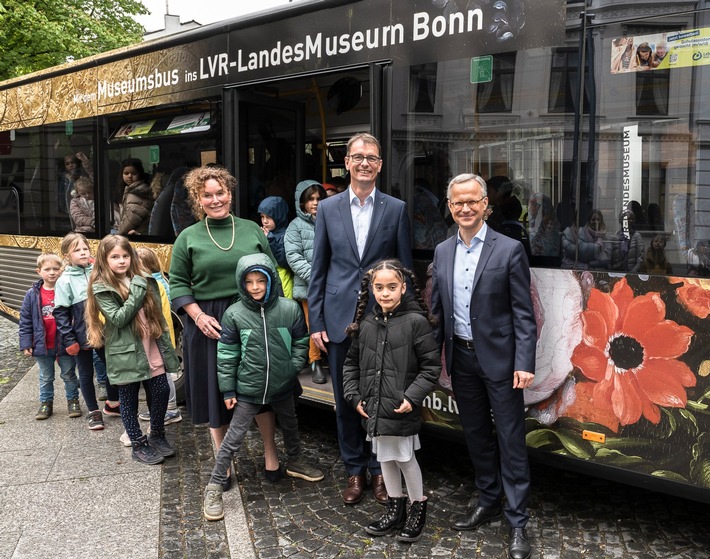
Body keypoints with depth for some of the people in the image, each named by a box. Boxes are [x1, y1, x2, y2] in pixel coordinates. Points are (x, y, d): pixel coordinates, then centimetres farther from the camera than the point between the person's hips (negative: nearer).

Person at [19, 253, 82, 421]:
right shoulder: (32, 294, -5)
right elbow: (25, 321, -1)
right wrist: (26, 344, -5)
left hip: (65, 344, -2)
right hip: (43, 346, 2)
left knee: (69, 375, 14)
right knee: (46, 378, 18)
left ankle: (73, 400, 29)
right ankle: (46, 403, 31)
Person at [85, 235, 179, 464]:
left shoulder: (143, 280, 7)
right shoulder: (101, 288, -7)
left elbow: (158, 315, 11)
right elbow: (118, 318, -17)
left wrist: (167, 347, 10)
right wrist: (137, 292, -21)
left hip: (152, 348, 4)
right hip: (126, 353, -4)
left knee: (162, 391, 6)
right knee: (129, 399, 7)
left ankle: (157, 435, 27)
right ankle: (139, 444, 21)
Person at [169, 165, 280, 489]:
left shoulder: (251, 229, 6)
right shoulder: (189, 237, 2)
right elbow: (178, 283, 2)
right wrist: (198, 316, -10)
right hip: (210, 324, -1)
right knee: (216, 392, 8)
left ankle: (270, 452, 25)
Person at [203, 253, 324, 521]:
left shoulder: (290, 309, -11)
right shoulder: (234, 314, -13)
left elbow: (300, 343, 3)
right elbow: (226, 355, -6)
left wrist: (294, 368, -7)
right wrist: (228, 390, -4)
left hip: (283, 387, 3)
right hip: (248, 389, -3)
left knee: (290, 427, 25)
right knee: (233, 439, 1)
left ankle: (295, 463, 51)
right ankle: (214, 487, 13)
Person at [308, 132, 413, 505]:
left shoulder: (396, 209, 2)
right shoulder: (327, 209, 5)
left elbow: (405, 268, 4)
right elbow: (318, 269, 5)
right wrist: (316, 321, 1)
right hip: (341, 319, 1)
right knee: (345, 400, 10)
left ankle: (380, 470, 24)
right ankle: (354, 470, 26)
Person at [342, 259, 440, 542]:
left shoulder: (415, 321, -12)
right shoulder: (366, 324, 3)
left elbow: (431, 366, -10)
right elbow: (352, 363, 13)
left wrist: (412, 397, -16)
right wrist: (354, 396, 5)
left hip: (402, 409, -5)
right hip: (374, 408, 5)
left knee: (405, 458, 7)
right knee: (385, 457, 17)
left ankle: (418, 507, 29)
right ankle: (395, 509, 34)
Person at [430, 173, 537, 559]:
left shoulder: (509, 251, -9)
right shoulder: (442, 252, 6)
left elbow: (523, 313, -9)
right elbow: (437, 310, 11)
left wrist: (524, 363, -16)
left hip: (499, 358, -5)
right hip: (461, 357, 5)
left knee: (510, 441, 2)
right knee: (476, 436, 17)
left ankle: (517, 523, 14)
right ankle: (488, 502, 35)